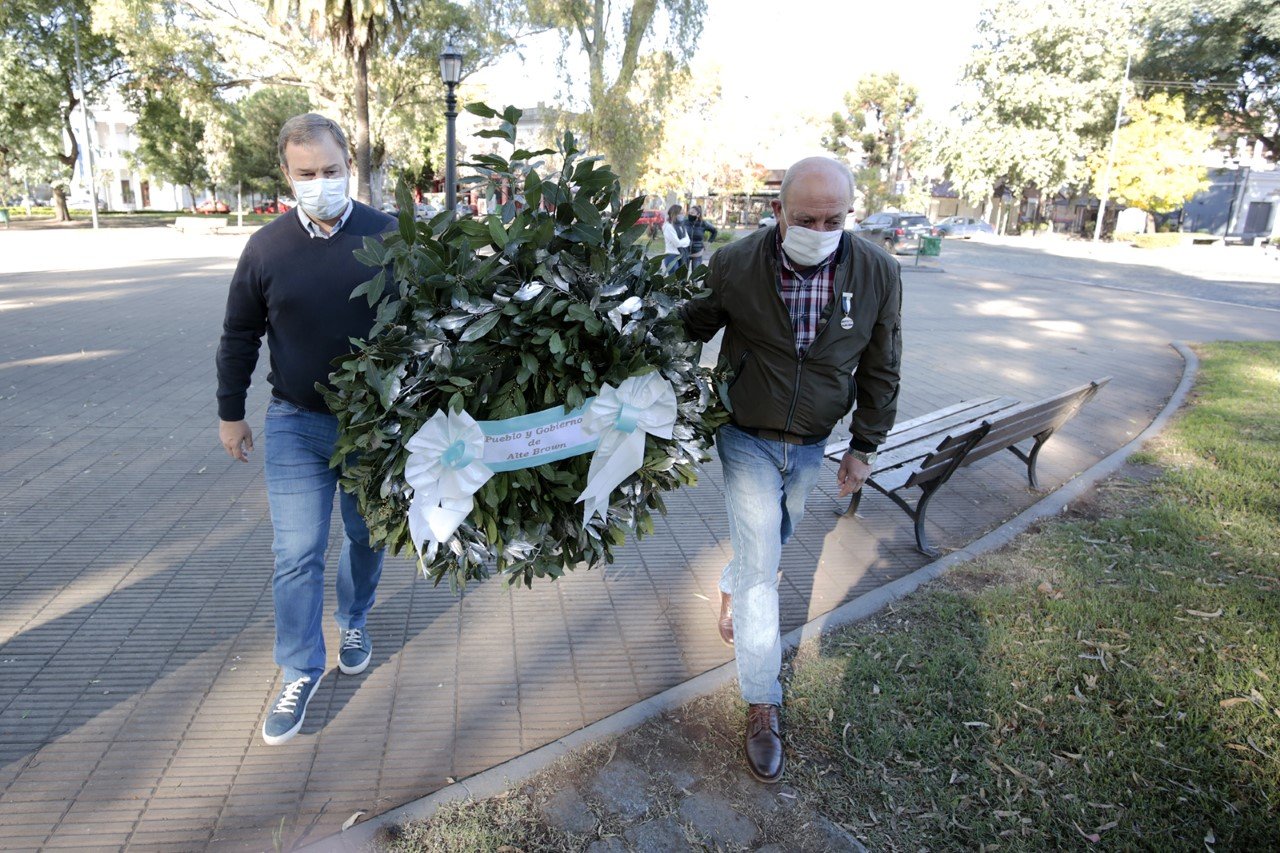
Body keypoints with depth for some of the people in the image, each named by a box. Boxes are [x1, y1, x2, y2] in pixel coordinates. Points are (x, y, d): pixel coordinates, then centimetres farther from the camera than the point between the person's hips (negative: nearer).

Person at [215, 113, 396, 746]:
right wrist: (230, 414, 11)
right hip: (295, 424, 0)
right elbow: (239, 338, 7)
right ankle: (301, 670, 18)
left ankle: (353, 621, 42)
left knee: (366, 536, 16)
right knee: (296, 555, 1)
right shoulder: (267, 247, -3)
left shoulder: (387, 236, -7)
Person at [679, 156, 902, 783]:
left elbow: (880, 368, -1)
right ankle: (763, 707, 12)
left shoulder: (877, 273, -12)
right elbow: (688, 331, -1)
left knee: (771, 542, 24)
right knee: (760, 567, -3)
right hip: (748, 441, -3)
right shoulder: (734, 265, -18)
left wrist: (864, 447, 3)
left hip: (811, 446, 3)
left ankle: (731, 592, 58)